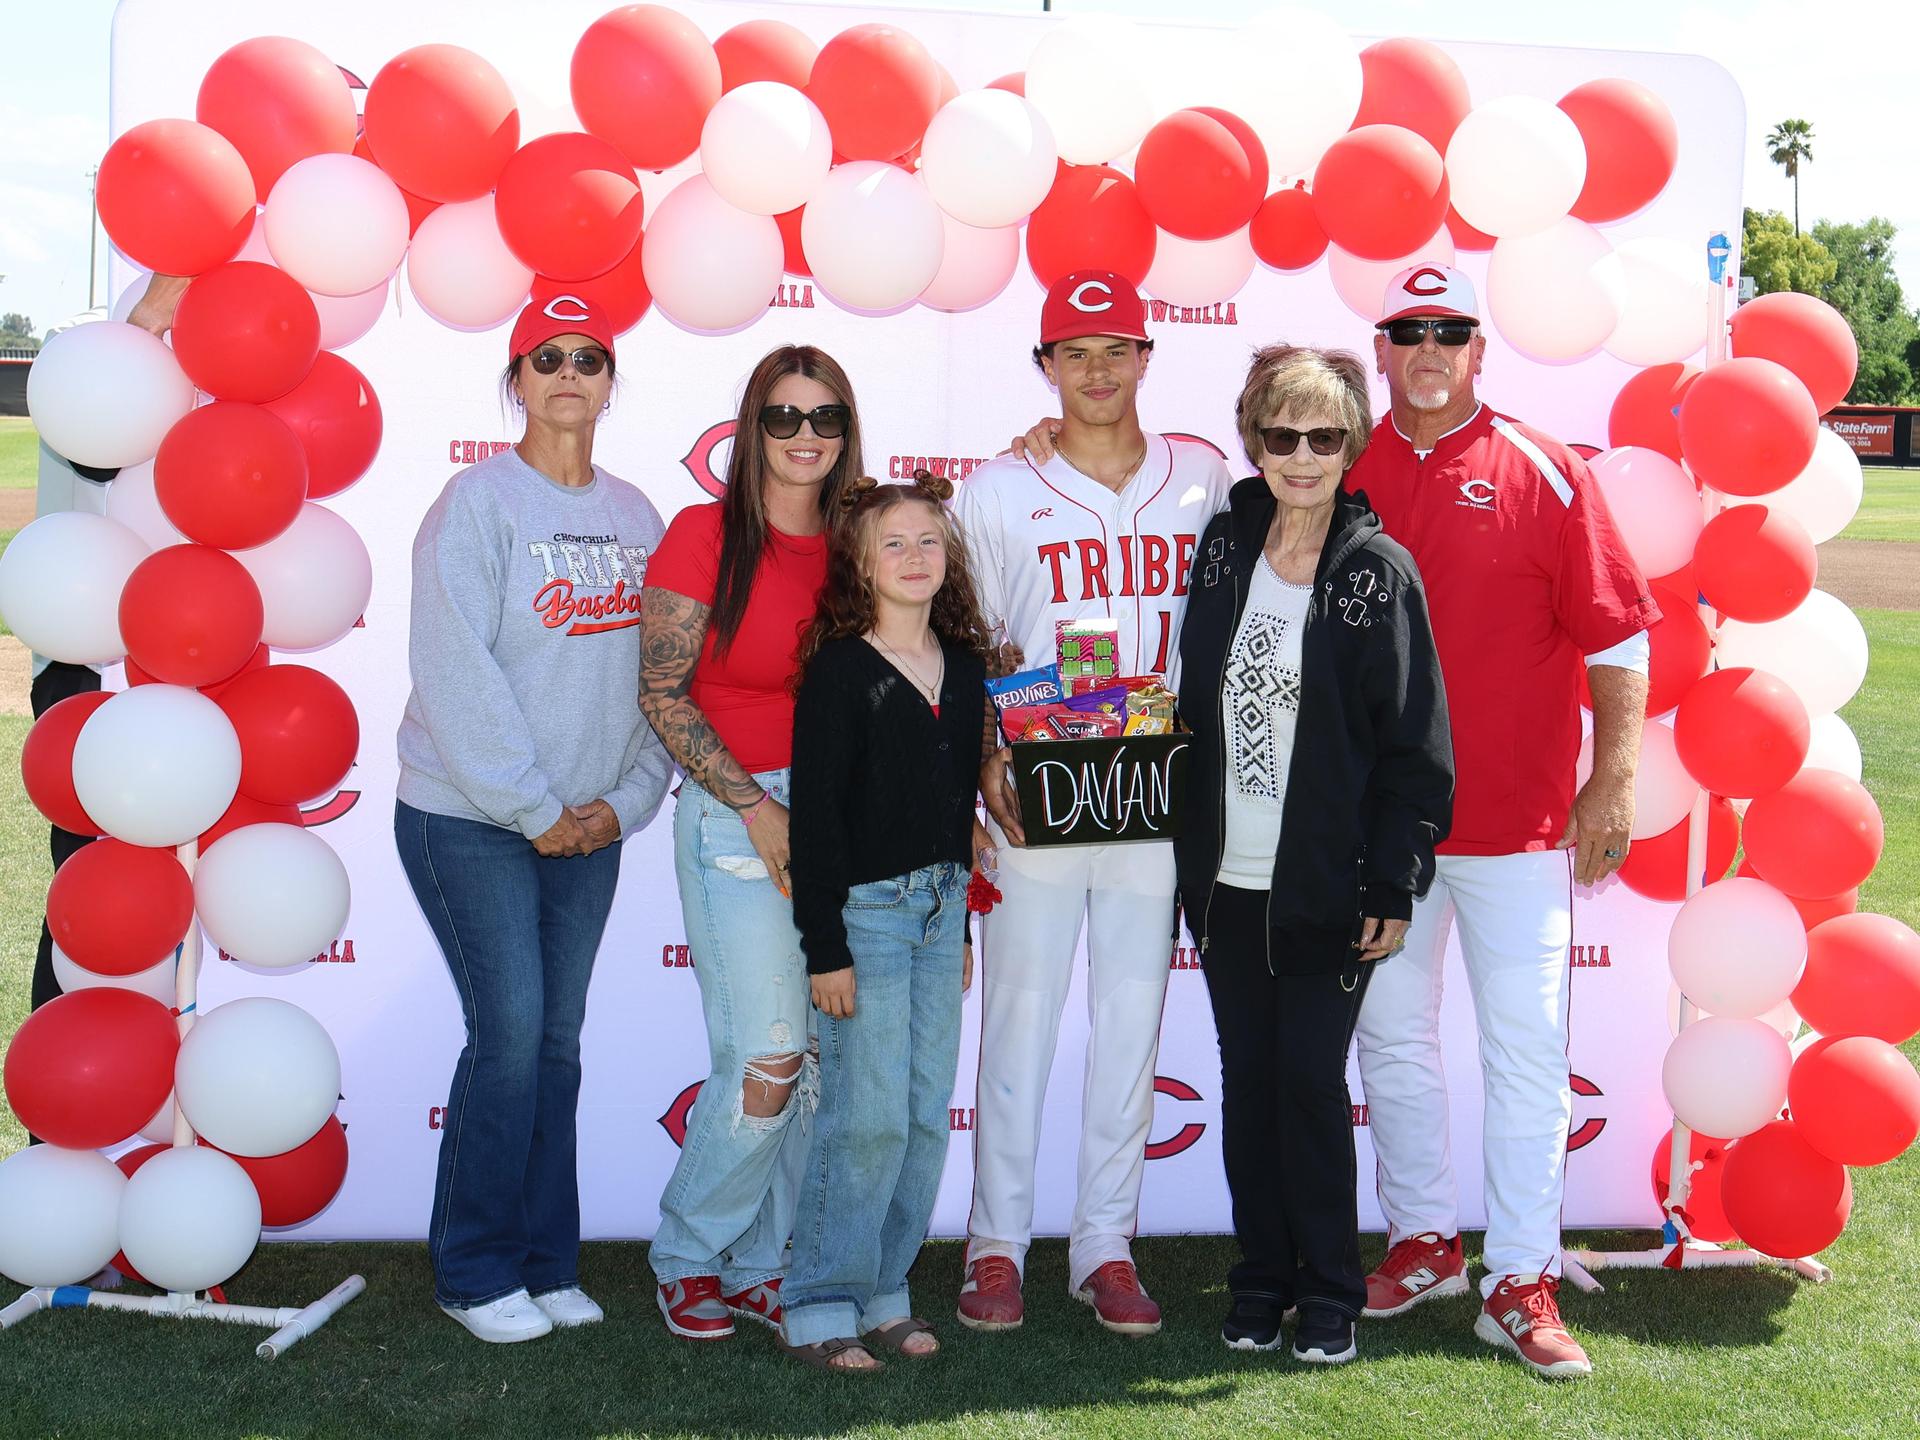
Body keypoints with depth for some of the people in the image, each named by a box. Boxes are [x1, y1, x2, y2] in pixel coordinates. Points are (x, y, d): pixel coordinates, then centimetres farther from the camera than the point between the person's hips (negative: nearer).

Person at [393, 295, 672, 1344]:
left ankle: (545, 1263, 19)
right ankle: (474, 1273, 8)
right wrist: (534, 809, -14)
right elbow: (456, 674, -14)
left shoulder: (636, 516, 9)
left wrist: (625, 800, -3)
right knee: (511, 1032, -7)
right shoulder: (479, 502, -7)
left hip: (589, 824, 5)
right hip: (469, 820, -5)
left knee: (558, 1037, 8)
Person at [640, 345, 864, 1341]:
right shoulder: (706, 534, -5)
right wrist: (756, 807, -12)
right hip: (732, 813, -5)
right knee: (766, 1061, -9)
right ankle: (686, 1258, 13)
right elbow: (662, 692, -7)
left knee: (814, 1060, 6)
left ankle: (758, 1267, 21)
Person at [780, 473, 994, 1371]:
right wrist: (824, 948, -14)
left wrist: (962, 923, 17)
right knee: (867, 1118, -7)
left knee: (927, 1117, 8)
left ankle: (883, 1295, 19)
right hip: (863, 908, -6)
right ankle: (822, 1306, 6)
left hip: (940, 905, 6)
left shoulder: (965, 667, 10)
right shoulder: (839, 671, -9)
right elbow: (815, 813, -11)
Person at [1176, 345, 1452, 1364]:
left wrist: (1394, 886, -10)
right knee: (1246, 1079, 10)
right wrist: (1190, 854, 9)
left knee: (1311, 1083, 0)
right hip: (1226, 878, 4)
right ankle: (1262, 1279, 23)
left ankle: (1331, 1292, 16)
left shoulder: (1379, 573, -7)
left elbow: (1414, 742, -7)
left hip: (1328, 888, -4)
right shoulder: (1224, 546, 6)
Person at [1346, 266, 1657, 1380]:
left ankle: (1521, 1281, 7)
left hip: (1518, 819, -3)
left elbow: (1617, 637, -3)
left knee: (1527, 1049, -1)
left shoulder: (1542, 472, -3)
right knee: (1393, 1036, 13)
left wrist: (1614, 779, -8)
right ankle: (1423, 1241, 29)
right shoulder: (1348, 473, 5)